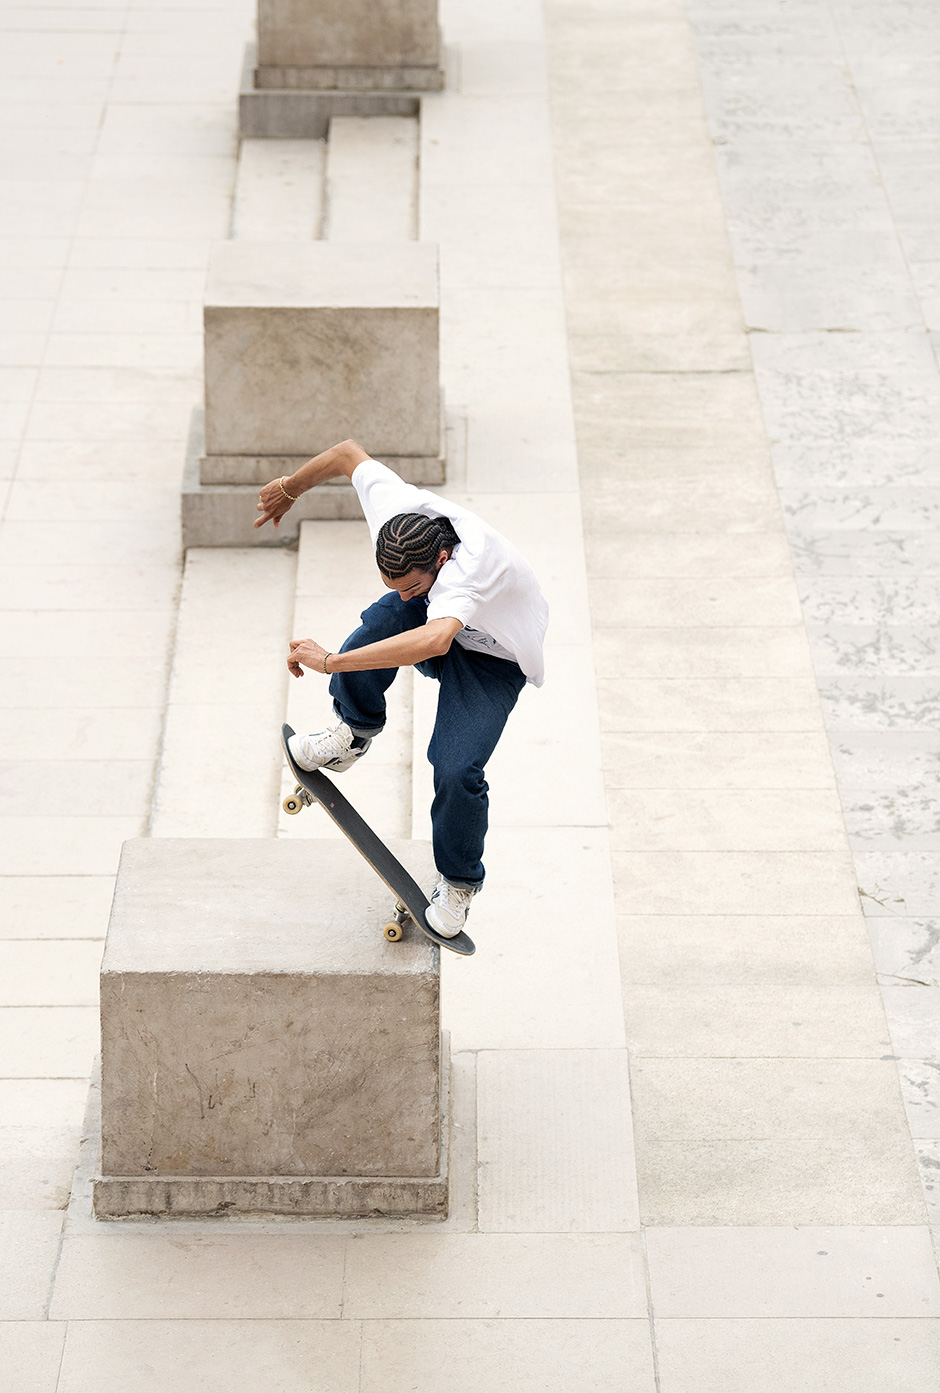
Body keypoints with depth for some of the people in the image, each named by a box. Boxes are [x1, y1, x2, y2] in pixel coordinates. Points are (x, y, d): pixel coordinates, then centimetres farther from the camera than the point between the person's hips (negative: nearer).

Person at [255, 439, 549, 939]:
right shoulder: (394, 507, -29)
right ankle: (354, 732, -4)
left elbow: (435, 639, -65)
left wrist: (331, 661, -66)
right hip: (433, 616, 5)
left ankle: (458, 882, 10)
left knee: (456, 770, -21)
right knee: (380, 620, -32)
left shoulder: (467, 566, -47)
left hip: (493, 658, -5)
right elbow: (348, 453, -8)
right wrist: (289, 489, 9)